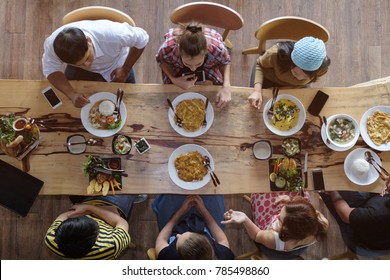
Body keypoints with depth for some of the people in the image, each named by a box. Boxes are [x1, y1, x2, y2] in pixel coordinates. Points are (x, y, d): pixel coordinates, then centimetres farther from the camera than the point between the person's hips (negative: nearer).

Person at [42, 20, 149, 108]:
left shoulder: (113, 34, -45)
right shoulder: (52, 44, -39)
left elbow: (142, 40, -27)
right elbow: (51, 70, -21)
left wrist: (125, 69, -22)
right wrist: (72, 94, -38)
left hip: (115, 65, -1)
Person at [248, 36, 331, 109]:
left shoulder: (322, 67, -38)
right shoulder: (276, 54, -46)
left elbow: (314, 78, -12)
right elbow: (260, 65, -23)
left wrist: (291, 87, -24)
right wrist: (257, 91, -38)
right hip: (269, 78, -1)